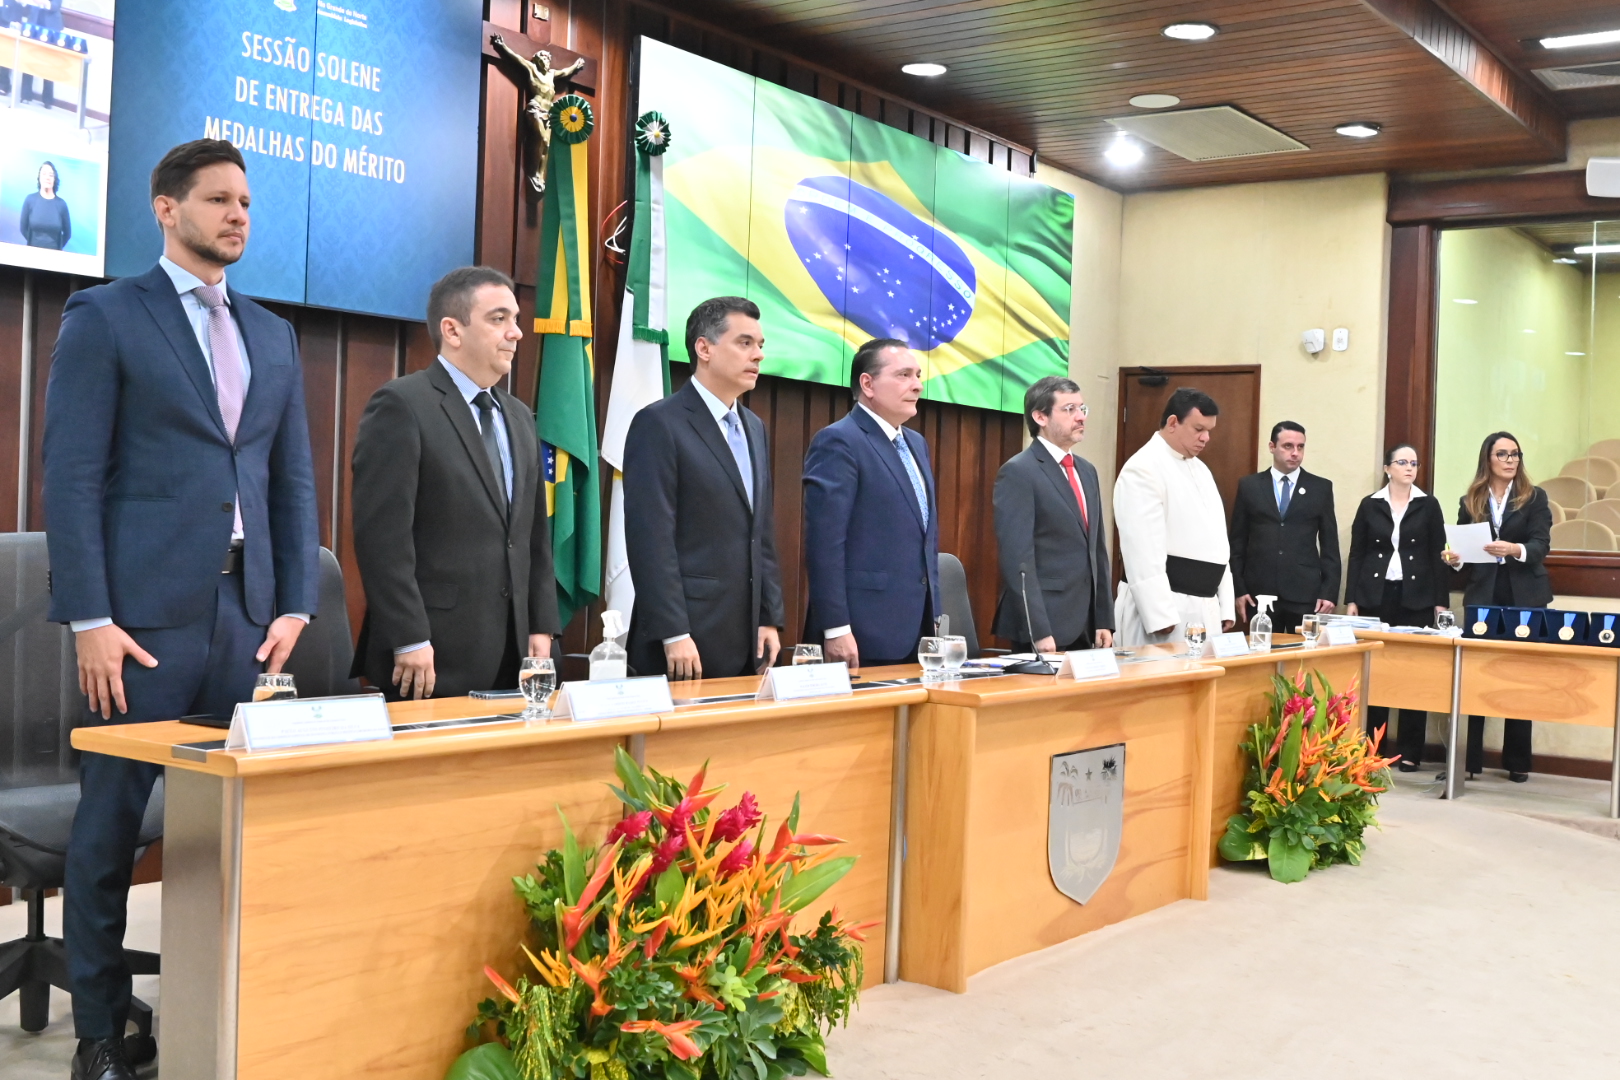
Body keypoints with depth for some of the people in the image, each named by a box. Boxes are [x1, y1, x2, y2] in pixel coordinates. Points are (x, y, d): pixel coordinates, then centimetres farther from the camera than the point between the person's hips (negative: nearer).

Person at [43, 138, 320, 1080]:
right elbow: (72, 474, -5)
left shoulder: (273, 337, 17)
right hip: (147, 610, -4)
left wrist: (296, 605, 5)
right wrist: (89, 619, -12)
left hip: (248, 612, 5)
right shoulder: (106, 317, 1)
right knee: (111, 823, 2)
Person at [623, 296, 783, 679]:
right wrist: (673, 634, -18)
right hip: (688, 639, -7)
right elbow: (651, 537, -15)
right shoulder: (659, 423, -8)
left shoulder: (754, 428, 16)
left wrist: (770, 619, 10)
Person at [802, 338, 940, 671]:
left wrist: (934, 615, 17)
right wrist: (835, 629, -21)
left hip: (917, 630, 8)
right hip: (865, 633, -8)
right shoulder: (838, 442, -10)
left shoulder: (916, 444, 17)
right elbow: (824, 542, -17)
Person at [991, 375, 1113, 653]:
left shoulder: (1086, 471, 16)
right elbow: (1017, 557, -16)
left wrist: (1105, 621, 12)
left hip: (1085, 627, 7)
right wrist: (1038, 631, -20)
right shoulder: (1018, 472, -10)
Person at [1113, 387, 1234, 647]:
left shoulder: (1200, 469, 17)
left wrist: (1225, 605, 14)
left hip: (1204, 607, 8)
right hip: (1165, 605, -8)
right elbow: (1143, 549, -18)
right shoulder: (1143, 468, -12)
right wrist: (1160, 615, -22)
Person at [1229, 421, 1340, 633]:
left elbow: (1329, 545, 6)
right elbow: (1237, 542, 6)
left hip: (1306, 594, 0)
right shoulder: (1249, 486, 6)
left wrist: (1329, 592, -1)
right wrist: (1238, 589, 0)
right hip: (1259, 592, 0)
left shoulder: (1321, 487, 7)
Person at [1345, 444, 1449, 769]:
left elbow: (1438, 556, 4)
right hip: (1376, 596, 0)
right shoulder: (1370, 505, 6)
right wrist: (1351, 599, 0)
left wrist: (1441, 602, -2)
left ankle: (1409, 752, 3)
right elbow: (1356, 555, 6)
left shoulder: (1429, 505, 5)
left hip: (1417, 599, 0)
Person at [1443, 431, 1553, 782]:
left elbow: (1541, 545, -8)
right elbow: (1463, 549, 11)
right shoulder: (1470, 502, 9)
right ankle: (1468, 759, 0)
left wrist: (1515, 550, -28)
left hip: (1525, 598, -1)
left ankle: (1518, 762, 10)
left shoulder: (1534, 497, 4)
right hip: (1482, 598, 1)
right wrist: (1456, 559, -12)